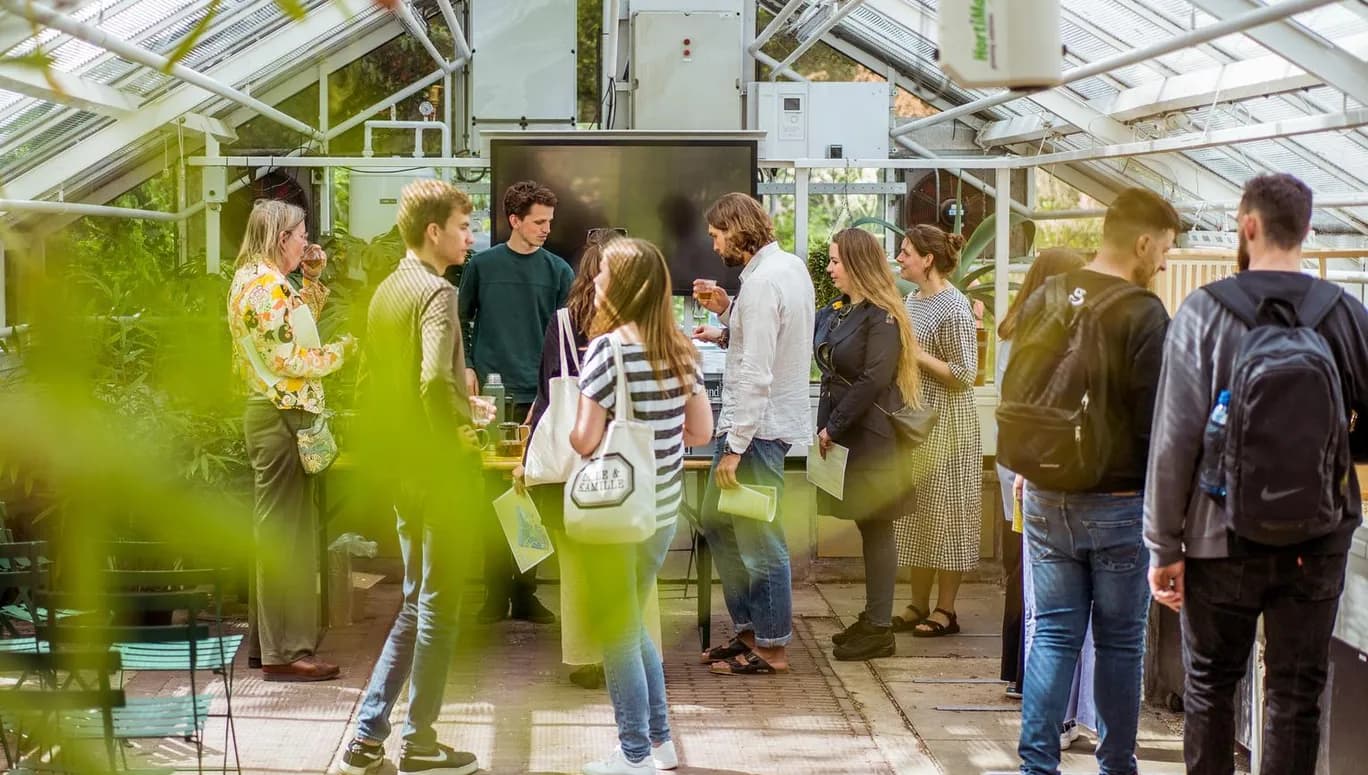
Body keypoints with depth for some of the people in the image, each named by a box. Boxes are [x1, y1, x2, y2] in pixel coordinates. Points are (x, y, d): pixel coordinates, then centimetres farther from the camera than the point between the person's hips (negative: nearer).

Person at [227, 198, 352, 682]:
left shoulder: (257, 280, 15)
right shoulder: (266, 286, -16)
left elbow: (303, 321, 28)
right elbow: (287, 359, -21)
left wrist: (313, 278, 17)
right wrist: (342, 350, -9)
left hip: (273, 413, 11)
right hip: (283, 415, -11)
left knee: (279, 527, 15)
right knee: (285, 530, -7)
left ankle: (266, 641, 22)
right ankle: (285, 651, -4)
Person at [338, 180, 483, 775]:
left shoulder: (386, 292, 12)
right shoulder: (436, 293, -16)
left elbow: (368, 383, 16)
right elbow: (436, 382, -29)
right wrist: (463, 433, -15)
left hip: (400, 471, 8)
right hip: (440, 471, -8)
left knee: (414, 605, 17)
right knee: (438, 608, 2)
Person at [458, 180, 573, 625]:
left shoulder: (557, 270, 4)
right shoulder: (483, 265, 4)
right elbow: (462, 320, 11)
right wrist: (467, 367, -1)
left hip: (538, 395, 0)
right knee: (493, 495, 3)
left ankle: (525, 592, 12)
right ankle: (496, 591, 9)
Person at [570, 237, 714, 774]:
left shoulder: (608, 348, -17)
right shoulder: (680, 349, 2)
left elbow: (584, 442, -18)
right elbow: (701, 431, 7)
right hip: (665, 506, 7)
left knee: (618, 632, 6)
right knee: (633, 623, 22)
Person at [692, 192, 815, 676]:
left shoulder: (762, 282, -20)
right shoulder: (789, 265, 10)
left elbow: (756, 373, -23)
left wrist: (735, 447, -21)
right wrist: (727, 311, 7)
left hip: (759, 425, -11)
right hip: (768, 420, 11)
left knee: (759, 540, -1)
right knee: (716, 522, 20)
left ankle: (771, 648, 9)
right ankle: (748, 628, 28)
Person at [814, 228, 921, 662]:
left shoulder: (881, 317, -12)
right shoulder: (834, 313, 13)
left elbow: (872, 381, -18)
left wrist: (834, 427, -15)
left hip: (871, 439, -8)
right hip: (842, 438, 8)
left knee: (876, 528, -2)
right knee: (866, 527, 12)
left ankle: (879, 630, 2)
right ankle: (872, 619, 20)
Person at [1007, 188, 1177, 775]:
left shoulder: (1042, 300, 3)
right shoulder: (1143, 314, -15)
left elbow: (1013, 395, 11)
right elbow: (1156, 419, -14)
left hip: (1046, 498, 5)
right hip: (1118, 501, -5)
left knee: (1053, 633, 9)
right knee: (1119, 640, 7)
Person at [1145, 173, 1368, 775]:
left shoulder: (1203, 313, -10)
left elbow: (1175, 437, -12)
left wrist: (1164, 546, -6)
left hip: (1223, 539, -1)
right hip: (1316, 541, 2)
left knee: (1211, 685, 14)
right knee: (1296, 696, 9)